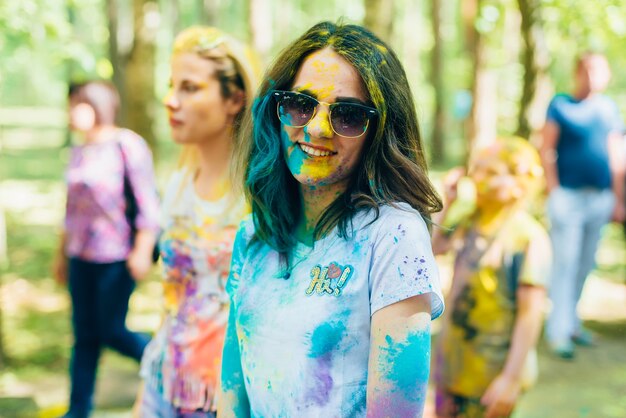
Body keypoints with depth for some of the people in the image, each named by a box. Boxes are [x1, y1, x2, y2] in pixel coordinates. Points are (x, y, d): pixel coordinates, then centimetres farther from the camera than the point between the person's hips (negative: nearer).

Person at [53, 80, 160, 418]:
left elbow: (147, 203, -11)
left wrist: (142, 251, -16)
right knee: (85, 336, 9)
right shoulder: (79, 153, 12)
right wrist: (62, 253, 21)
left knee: (112, 332, -1)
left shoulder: (127, 146, -9)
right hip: (82, 257, 6)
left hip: (116, 258, -6)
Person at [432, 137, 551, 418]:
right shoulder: (469, 223, 2)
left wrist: (512, 378, -21)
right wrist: (447, 203, 3)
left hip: (490, 375, -7)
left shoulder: (530, 237, -19)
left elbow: (531, 312, -21)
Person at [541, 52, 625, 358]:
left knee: (585, 264, 11)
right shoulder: (561, 105, -1)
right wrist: (553, 192, -11)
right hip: (568, 195, -5)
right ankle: (558, 331, -4)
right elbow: (547, 150, -4)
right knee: (565, 263, -7)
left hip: (600, 198, 5)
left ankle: (570, 321, 23)